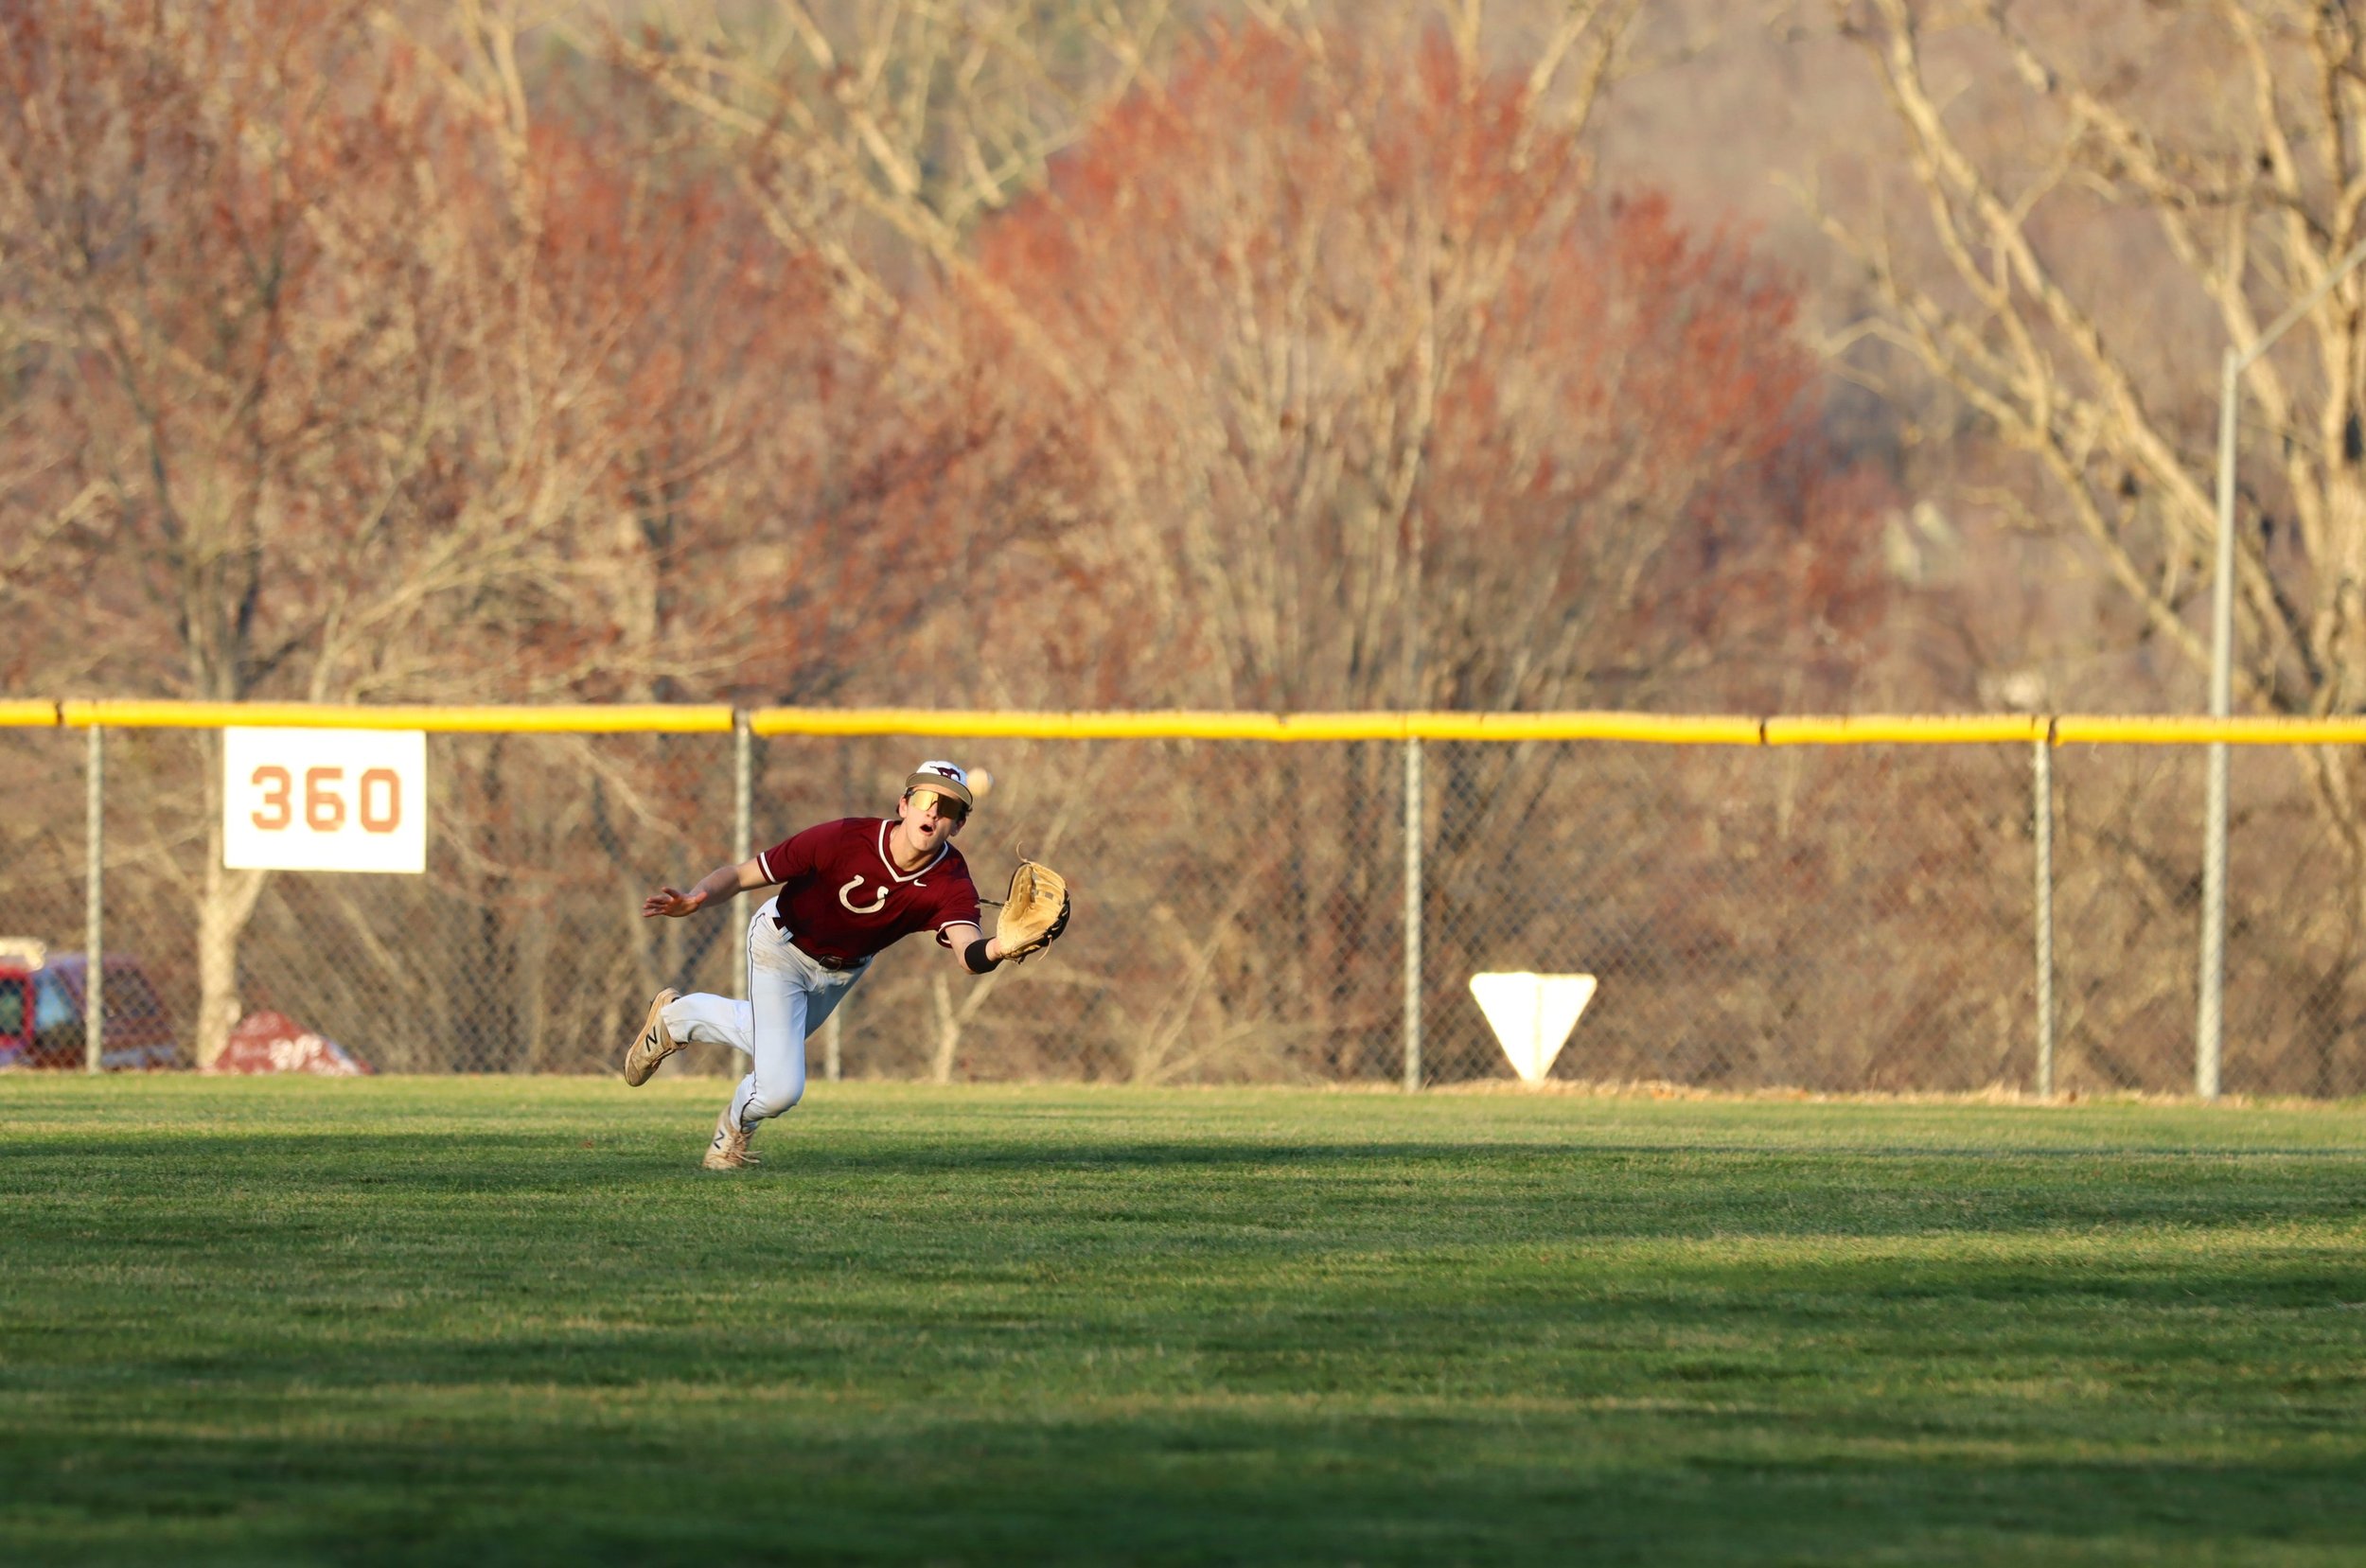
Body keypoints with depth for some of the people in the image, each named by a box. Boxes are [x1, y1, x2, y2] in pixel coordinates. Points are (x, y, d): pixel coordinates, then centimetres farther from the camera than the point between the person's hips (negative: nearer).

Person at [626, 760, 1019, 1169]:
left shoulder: (951, 885, -31)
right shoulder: (843, 840, -36)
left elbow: (968, 954, -50)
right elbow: (739, 875, -30)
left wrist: (1001, 948, -75)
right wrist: (693, 901, -50)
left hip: (846, 967, 5)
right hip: (782, 947, -5)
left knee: (776, 1037, 29)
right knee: (779, 1089, -12)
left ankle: (676, 1018, 58)